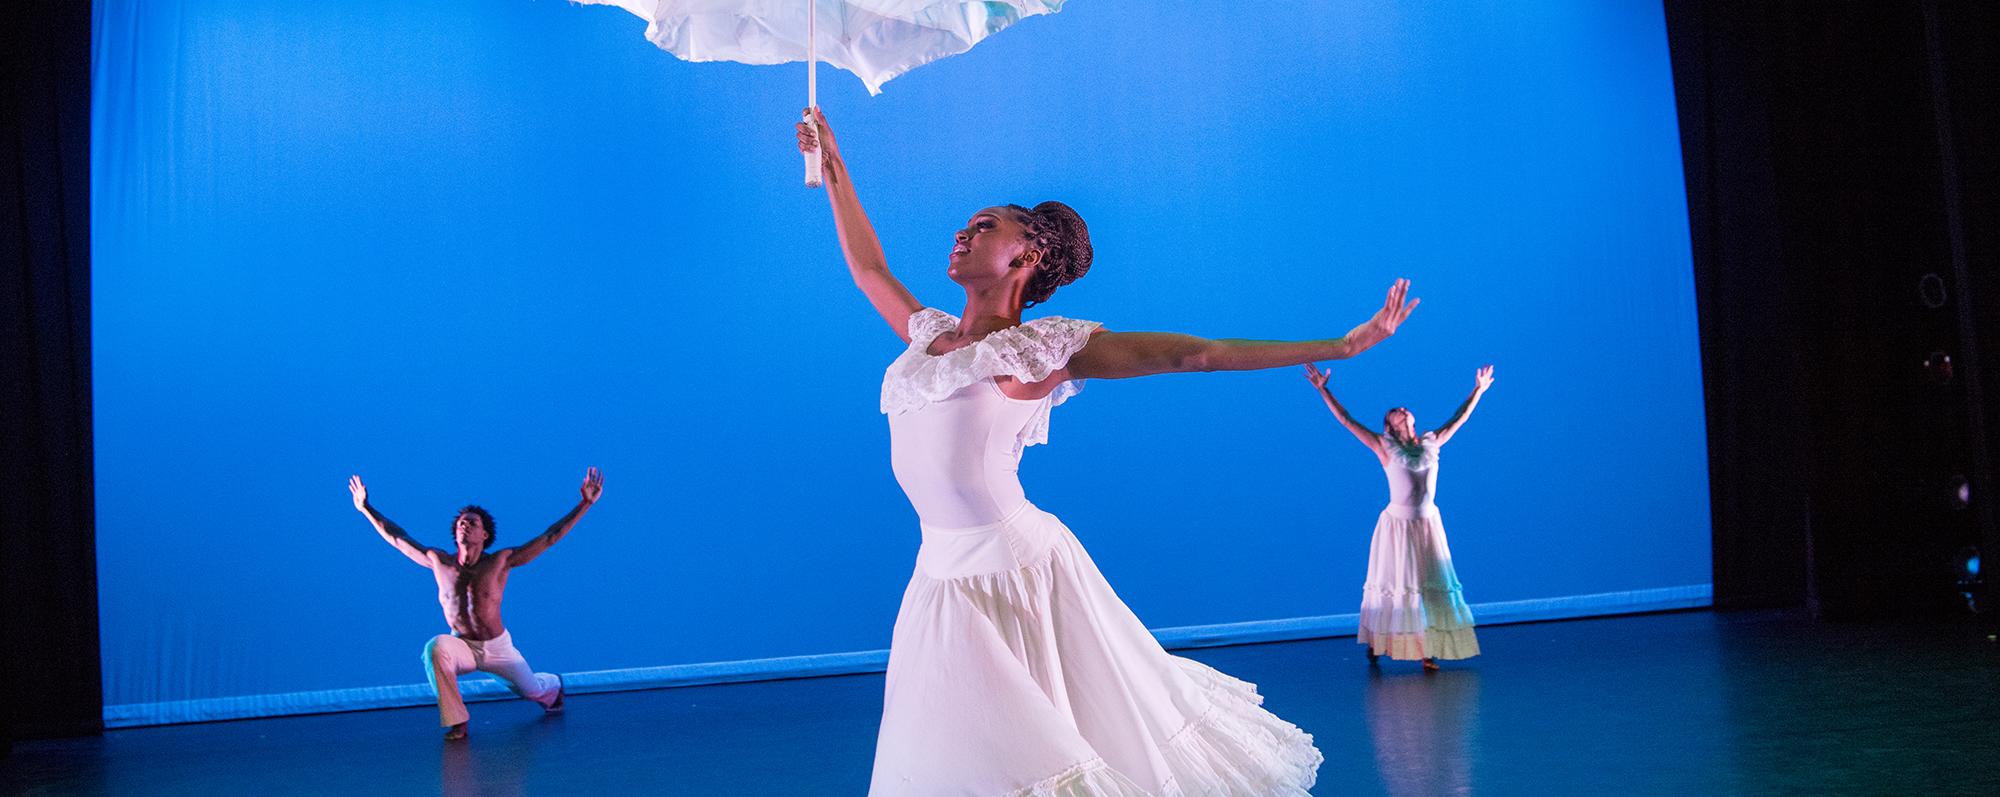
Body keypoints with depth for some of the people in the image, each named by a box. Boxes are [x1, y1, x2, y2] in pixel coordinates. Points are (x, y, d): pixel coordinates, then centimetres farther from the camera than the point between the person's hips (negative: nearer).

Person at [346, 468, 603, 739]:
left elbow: (550, 537, -22)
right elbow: (397, 538, -5)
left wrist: (585, 503, -27)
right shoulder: (439, 562, -13)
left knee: (531, 691, 12)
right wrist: (366, 508, -6)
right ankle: (456, 722, -22)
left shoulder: (501, 561, -19)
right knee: (436, 648, -33)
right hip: (462, 646, 0)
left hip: (498, 646, 0)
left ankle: (553, 685, 54)